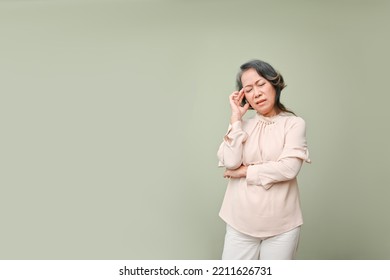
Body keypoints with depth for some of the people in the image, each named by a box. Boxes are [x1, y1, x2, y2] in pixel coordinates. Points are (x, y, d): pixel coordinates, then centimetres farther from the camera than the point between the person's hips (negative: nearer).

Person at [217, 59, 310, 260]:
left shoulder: (294, 123, -1)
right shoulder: (242, 125, 8)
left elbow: (288, 168, -14)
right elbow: (230, 162, -9)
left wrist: (245, 171, -7)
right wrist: (236, 118, -5)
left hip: (281, 226, -2)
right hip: (240, 224, 2)